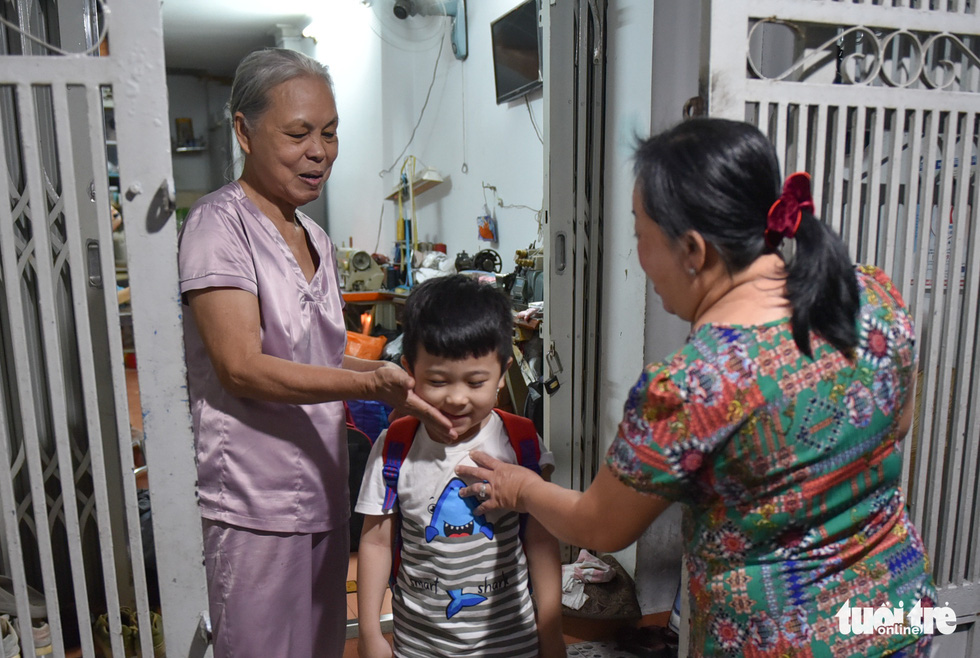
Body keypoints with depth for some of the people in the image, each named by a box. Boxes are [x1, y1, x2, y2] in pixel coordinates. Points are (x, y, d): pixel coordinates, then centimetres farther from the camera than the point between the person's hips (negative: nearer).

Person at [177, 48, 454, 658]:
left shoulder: (316, 239, 14)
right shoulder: (219, 224, -11)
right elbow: (240, 367, -21)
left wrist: (401, 374, 2)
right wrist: (372, 385, -31)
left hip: (323, 490, 8)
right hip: (257, 502, -7)